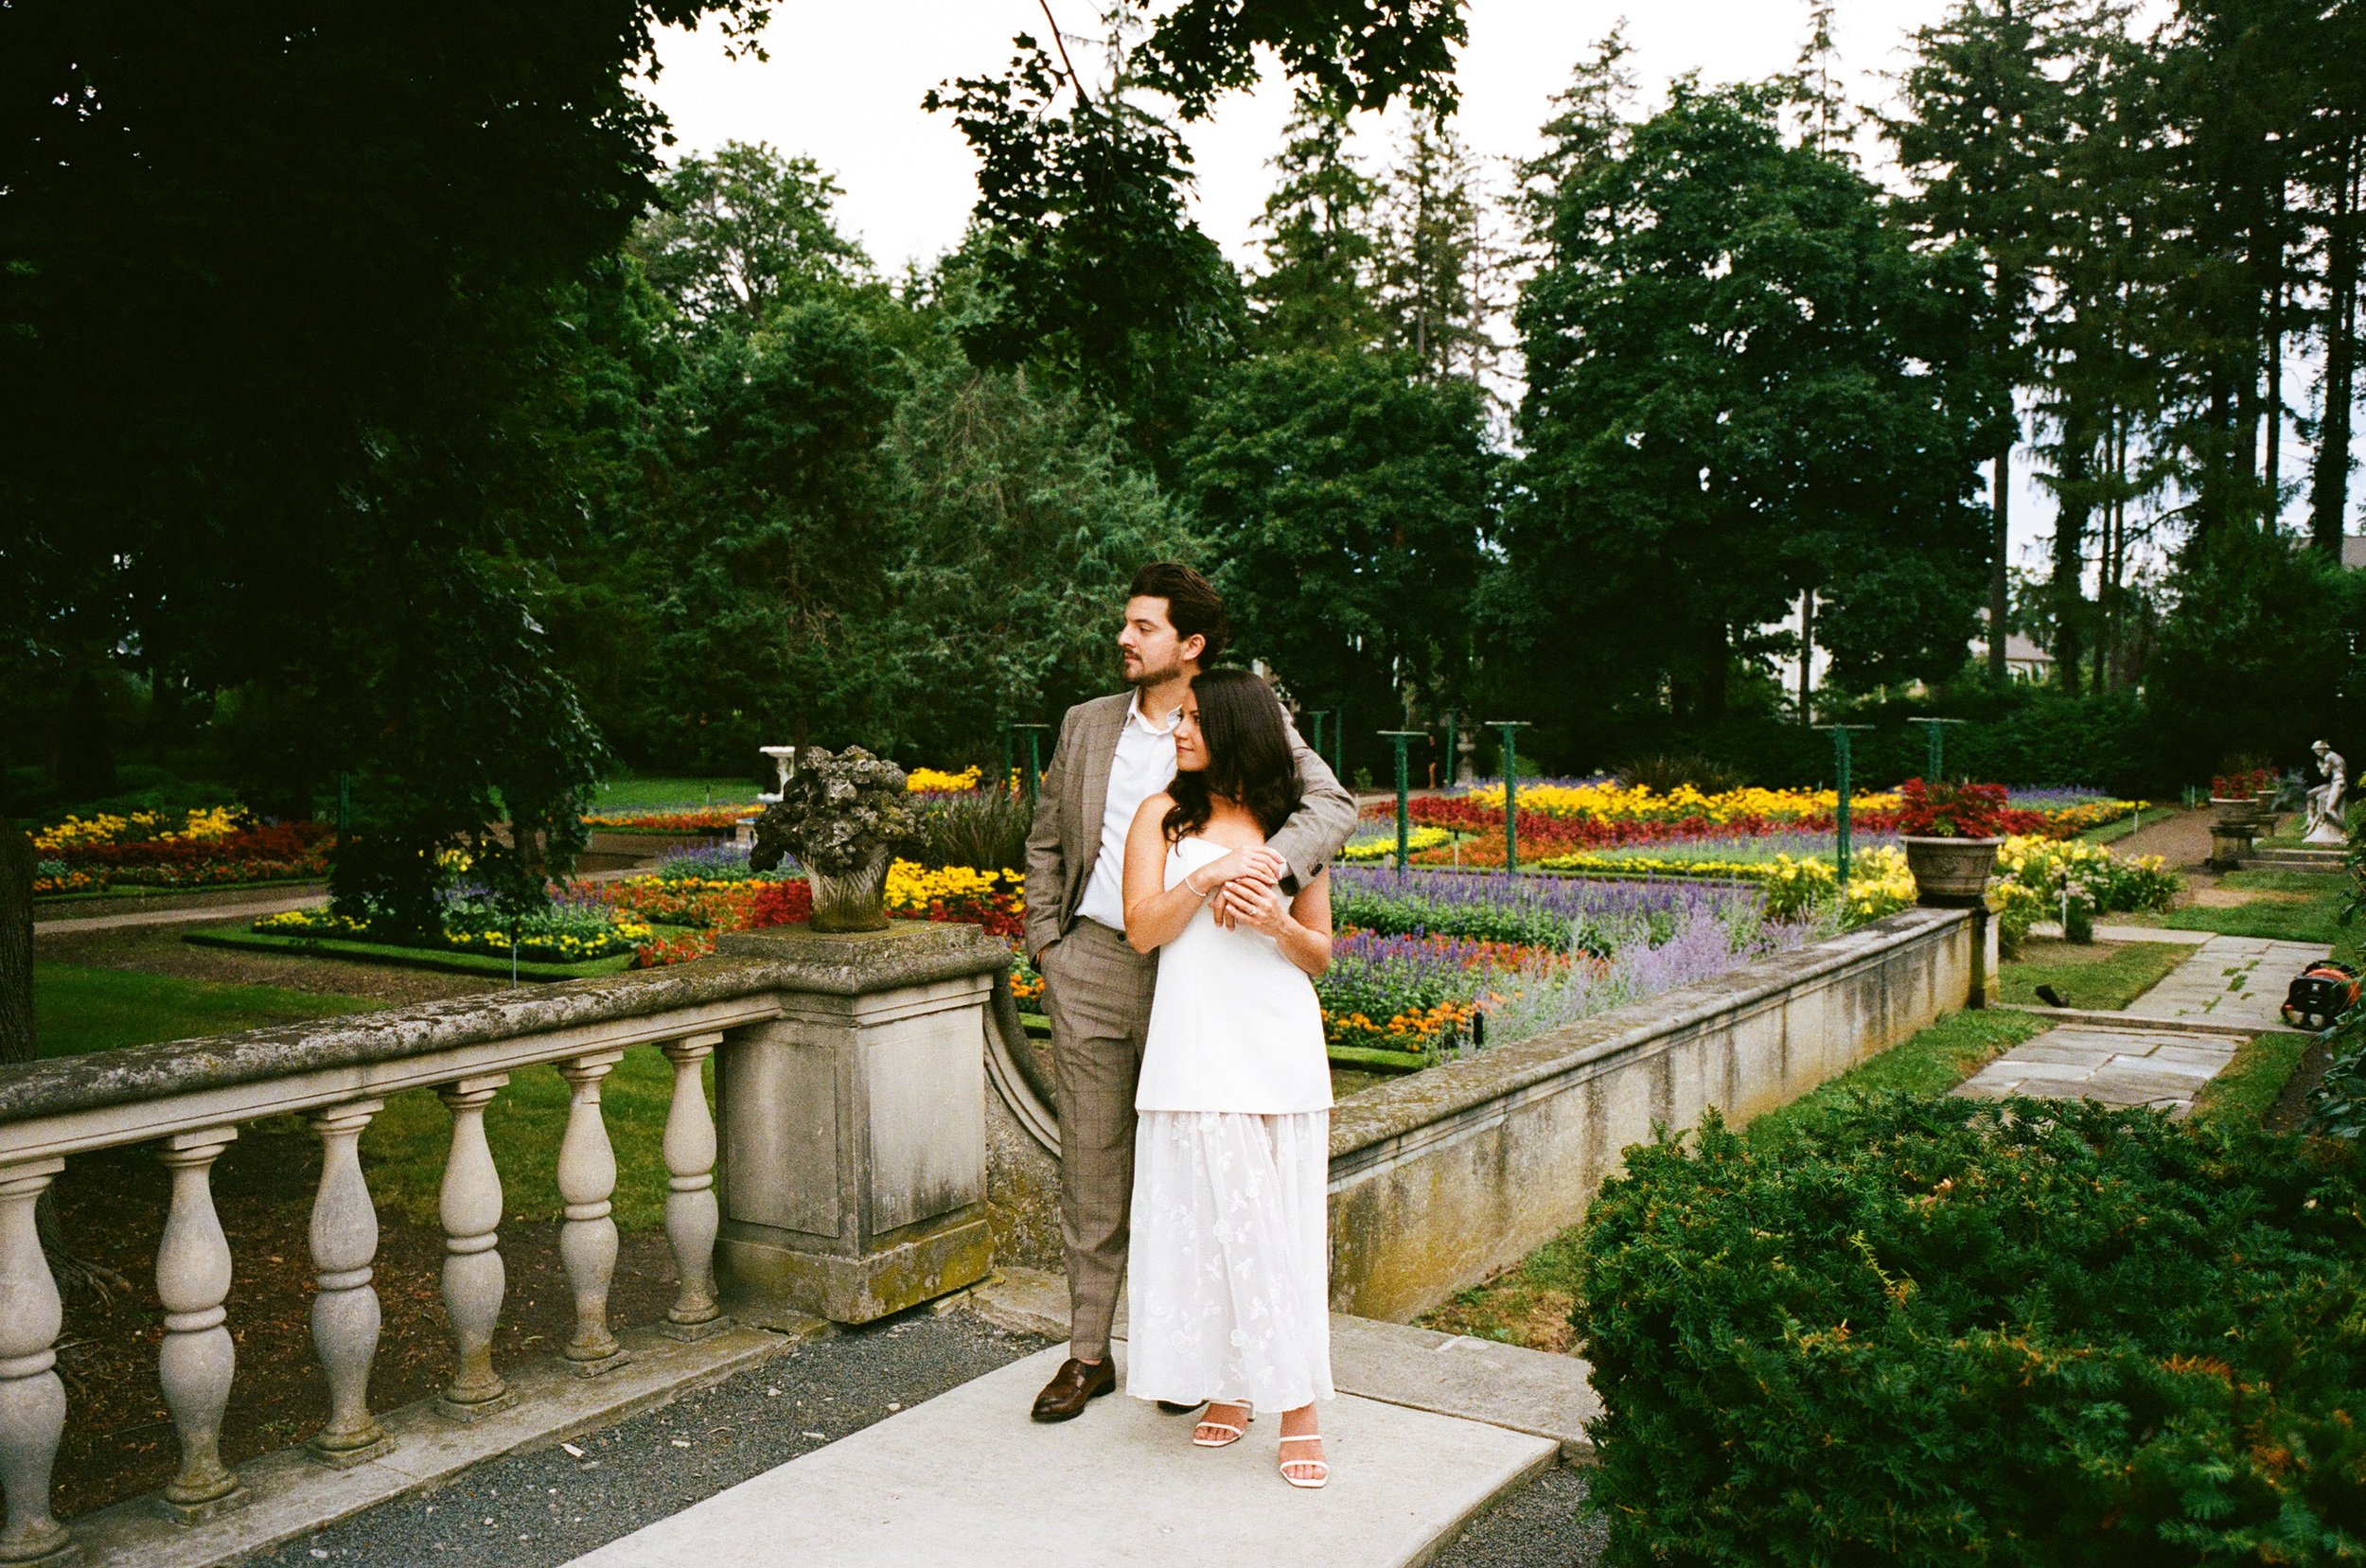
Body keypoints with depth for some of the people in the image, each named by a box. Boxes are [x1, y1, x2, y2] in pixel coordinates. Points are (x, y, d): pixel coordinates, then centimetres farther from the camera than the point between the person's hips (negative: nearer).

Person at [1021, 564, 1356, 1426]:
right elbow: (1046, 838, 19)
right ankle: (1087, 1352, 19)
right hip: (1090, 966, 3)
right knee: (1090, 1166, 7)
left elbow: (1333, 804, -14)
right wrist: (1045, 939, 9)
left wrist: (1271, 862, -32)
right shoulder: (1087, 724, 12)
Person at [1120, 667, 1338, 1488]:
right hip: (1196, 1047, 0)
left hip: (1281, 1043, 0)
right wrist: (1209, 875, -14)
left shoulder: (1293, 826, 10)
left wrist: (1278, 923, -9)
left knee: (1285, 1220, 0)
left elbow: (1321, 954, 12)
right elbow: (1142, 929, -1)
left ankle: (1297, 1405, 7)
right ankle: (1225, 1385, 16)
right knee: (1209, 1218, 0)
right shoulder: (1165, 814, 9)